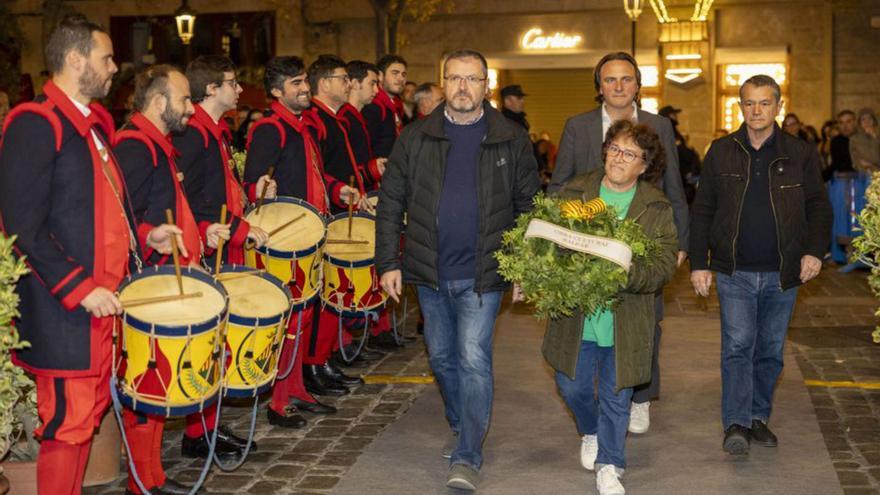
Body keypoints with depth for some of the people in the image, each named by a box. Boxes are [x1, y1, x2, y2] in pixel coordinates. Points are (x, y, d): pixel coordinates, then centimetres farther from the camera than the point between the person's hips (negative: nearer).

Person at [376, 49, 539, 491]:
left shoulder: (511, 140, 1)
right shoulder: (415, 138, 2)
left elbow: (528, 205, 6)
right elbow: (391, 202, 5)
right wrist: (388, 262, -1)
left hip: (483, 273, -3)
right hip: (429, 272, 3)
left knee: (473, 359, -9)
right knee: (442, 359, 15)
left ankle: (468, 458, -1)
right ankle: (460, 426, 38)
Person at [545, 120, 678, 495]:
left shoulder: (658, 209, -4)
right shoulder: (573, 192, 0)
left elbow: (663, 267, -11)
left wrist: (625, 275, -29)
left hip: (626, 320, -1)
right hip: (576, 317, 1)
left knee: (615, 396, 9)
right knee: (572, 386, 13)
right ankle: (591, 432, 45)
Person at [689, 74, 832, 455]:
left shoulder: (801, 154, 4)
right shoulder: (721, 153, 5)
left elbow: (819, 207, 8)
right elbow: (702, 211, 7)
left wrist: (815, 250, -8)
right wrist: (698, 263, 2)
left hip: (782, 274, 1)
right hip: (734, 273, -1)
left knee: (770, 351, 9)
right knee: (737, 346, -9)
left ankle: (759, 417, 23)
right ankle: (736, 424, -8)